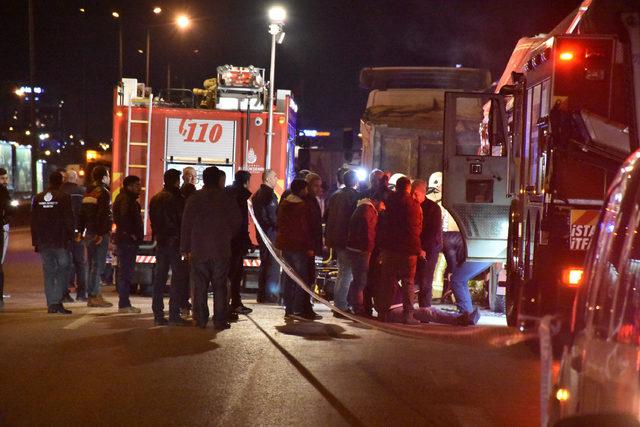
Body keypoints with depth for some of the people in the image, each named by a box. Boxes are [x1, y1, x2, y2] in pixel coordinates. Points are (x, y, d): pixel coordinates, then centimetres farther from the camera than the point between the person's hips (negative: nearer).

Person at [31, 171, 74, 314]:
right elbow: (69, 220, -9)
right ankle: (58, 301, -10)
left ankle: (51, 304, 7)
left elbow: (33, 221, 11)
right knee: (63, 270, 2)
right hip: (60, 242, -4)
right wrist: (70, 237, -1)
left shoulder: (38, 198, 8)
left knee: (48, 272, 9)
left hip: (43, 243, 4)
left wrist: (35, 241, 15)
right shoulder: (64, 197, -6)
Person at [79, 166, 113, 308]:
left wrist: (80, 231, 17)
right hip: (99, 233, -9)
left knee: (92, 264, 13)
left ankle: (91, 295, 16)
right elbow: (103, 215, -19)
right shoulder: (103, 192, -11)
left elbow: (82, 214, 16)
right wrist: (101, 233, -21)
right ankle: (94, 296, -7)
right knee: (98, 265, -6)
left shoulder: (88, 192, 15)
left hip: (89, 233, 9)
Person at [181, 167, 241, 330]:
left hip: (199, 250, 0)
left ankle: (200, 319, 7)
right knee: (220, 286, 4)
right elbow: (238, 221, 1)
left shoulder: (195, 198, -1)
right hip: (221, 250, 0)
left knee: (200, 286, 6)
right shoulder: (227, 199, -2)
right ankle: (220, 320, 3)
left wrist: (185, 248, 4)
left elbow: (186, 224, -2)